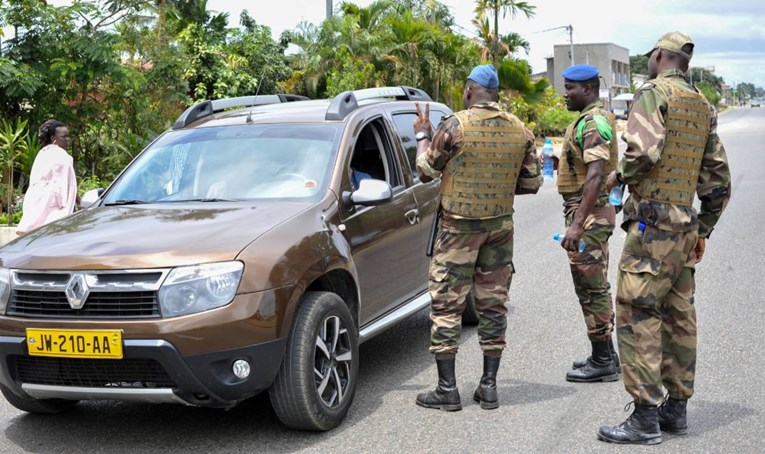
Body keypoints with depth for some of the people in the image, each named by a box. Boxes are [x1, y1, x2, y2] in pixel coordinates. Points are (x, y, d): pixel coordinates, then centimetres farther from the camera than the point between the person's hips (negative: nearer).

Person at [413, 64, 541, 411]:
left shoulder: (454, 126, -11)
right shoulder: (520, 130, 2)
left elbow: (426, 171, -1)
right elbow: (532, 182, 7)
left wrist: (422, 135, 14)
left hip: (459, 227, -4)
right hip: (500, 225, 5)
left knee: (446, 305, 2)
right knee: (493, 303, 11)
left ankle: (447, 389, 3)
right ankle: (489, 386, 14)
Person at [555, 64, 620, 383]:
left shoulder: (593, 122, -18)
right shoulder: (590, 119, 16)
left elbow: (595, 176, -28)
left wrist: (577, 223, -31)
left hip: (589, 213, -11)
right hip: (590, 213, 11)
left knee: (592, 288, -4)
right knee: (594, 287, 15)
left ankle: (602, 362, 3)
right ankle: (604, 355, 24)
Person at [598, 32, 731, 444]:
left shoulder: (653, 94, -8)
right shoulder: (702, 107, 17)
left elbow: (645, 151, -25)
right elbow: (718, 178, 19)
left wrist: (619, 175, -4)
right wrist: (704, 229, 24)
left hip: (651, 224, -9)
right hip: (685, 225, 9)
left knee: (637, 317, -7)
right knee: (678, 316, 12)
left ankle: (645, 417, -7)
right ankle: (676, 408, 19)